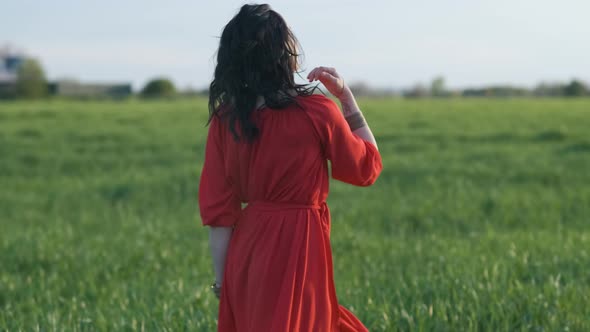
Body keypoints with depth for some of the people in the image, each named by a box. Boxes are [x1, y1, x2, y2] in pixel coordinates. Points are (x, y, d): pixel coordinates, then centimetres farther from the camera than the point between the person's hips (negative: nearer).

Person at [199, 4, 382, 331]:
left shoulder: (225, 120, -2)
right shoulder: (316, 112, -13)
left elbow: (219, 210, 0)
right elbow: (367, 168, 3)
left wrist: (222, 281, 7)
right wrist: (347, 98, 4)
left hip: (247, 251, 5)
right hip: (297, 251, -5)